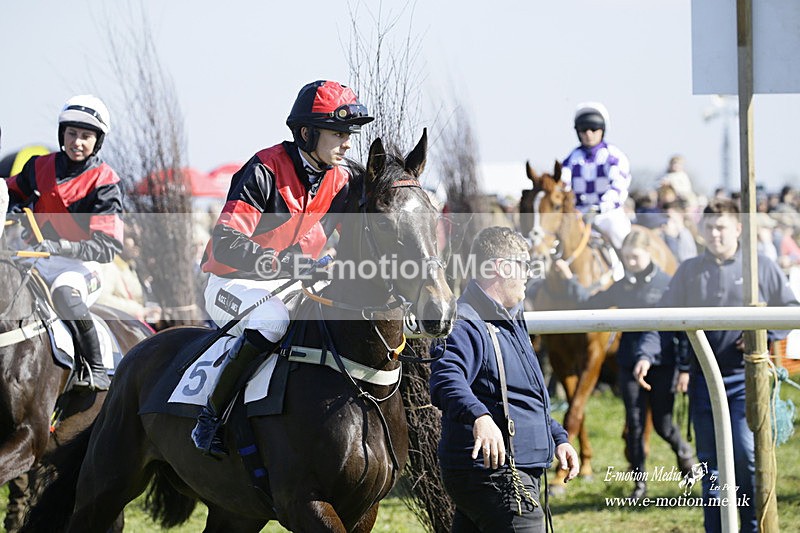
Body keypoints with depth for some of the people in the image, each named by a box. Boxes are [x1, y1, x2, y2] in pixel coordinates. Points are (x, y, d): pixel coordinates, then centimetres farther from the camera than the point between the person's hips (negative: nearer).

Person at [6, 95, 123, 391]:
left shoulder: (104, 183, -7)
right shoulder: (40, 167, 8)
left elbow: (109, 246, -16)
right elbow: (13, 192, 28)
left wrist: (62, 247, -30)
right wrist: (10, 209, 3)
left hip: (80, 264, -6)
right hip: (35, 258, 6)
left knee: (64, 291, -36)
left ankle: (94, 369, -23)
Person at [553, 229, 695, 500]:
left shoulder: (668, 284, -6)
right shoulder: (622, 287, 7)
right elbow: (588, 302, 16)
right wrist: (569, 278, 7)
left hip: (662, 363, -3)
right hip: (629, 363, 3)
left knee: (662, 423, 3)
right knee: (634, 424, 3)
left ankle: (683, 451, 36)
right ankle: (640, 482, 12)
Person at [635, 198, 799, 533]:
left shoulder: (762, 268, 1)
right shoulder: (689, 271, 7)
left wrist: (763, 335, -10)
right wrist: (646, 355, -8)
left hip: (745, 376, -3)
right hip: (703, 377, 3)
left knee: (745, 450, -16)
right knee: (710, 459, 8)